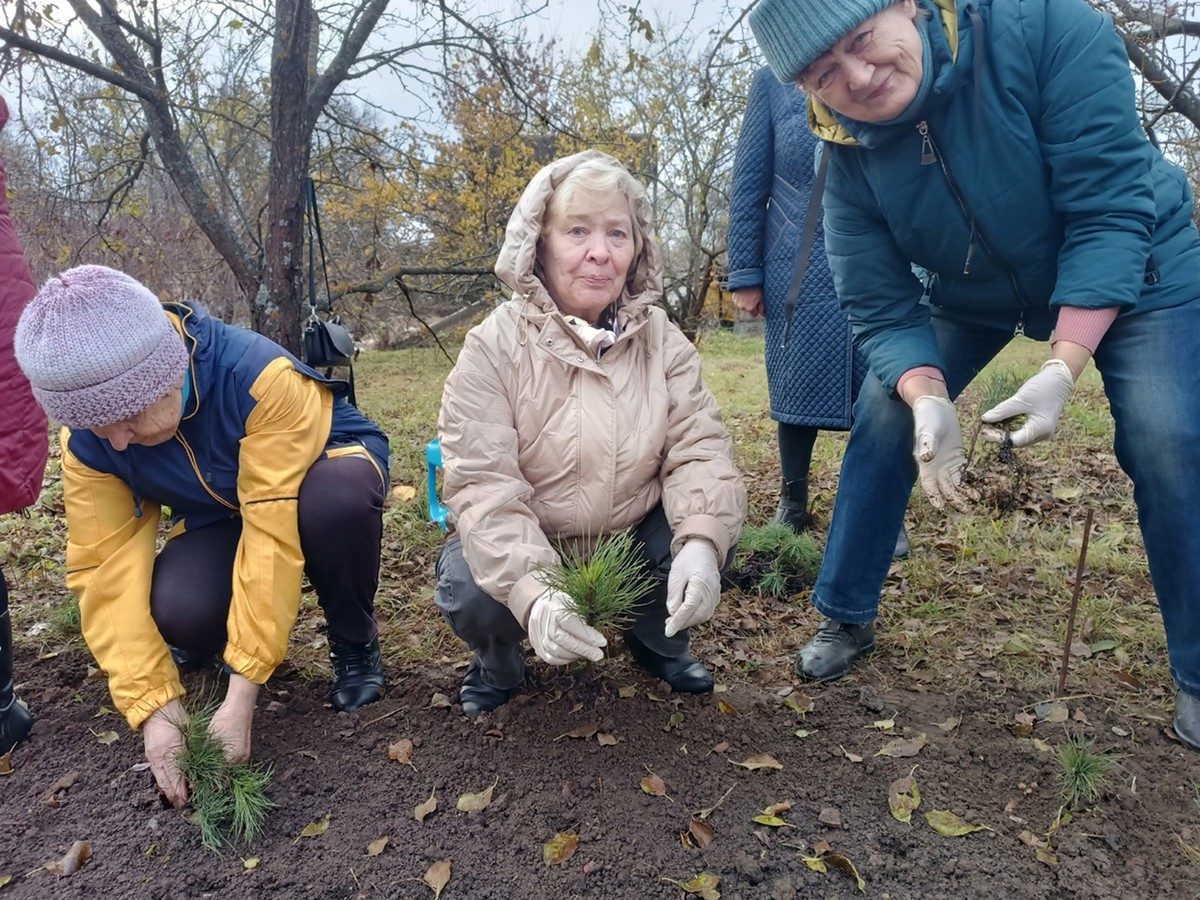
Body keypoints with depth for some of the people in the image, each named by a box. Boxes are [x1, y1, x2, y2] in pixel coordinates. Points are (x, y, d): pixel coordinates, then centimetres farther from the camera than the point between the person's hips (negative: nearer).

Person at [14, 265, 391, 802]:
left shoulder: (261, 378, -38)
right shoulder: (86, 443, -21)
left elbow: (273, 532, -38)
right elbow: (108, 570, -20)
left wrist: (241, 695, -37)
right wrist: (156, 704, -28)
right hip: (220, 517, 3)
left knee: (337, 501, -39)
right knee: (179, 612, -29)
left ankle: (354, 642, -10)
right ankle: (217, 637, 10)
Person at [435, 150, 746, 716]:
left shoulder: (662, 341, -7)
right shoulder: (493, 347, -17)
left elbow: (698, 449, -16)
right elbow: (483, 484, -26)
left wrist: (700, 544, -36)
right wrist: (531, 590, -42)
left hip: (633, 536, 3)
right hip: (517, 545, -2)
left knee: (713, 530, -22)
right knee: (474, 594, -31)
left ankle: (658, 639, 12)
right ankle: (497, 661, 8)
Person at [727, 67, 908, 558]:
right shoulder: (774, 82, 5)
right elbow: (749, 186, 2)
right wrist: (746, 275, -2)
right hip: (800, 274, -1)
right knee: (798, 389, 5)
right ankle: (792, 504, 22)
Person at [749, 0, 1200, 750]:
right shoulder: (849, 159, -23)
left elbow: (1109, 206, -32)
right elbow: (883, 310, -20)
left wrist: (1063, 367, -40)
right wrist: (929, 400, -39)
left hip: (1133, 266, -2)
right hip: (971, 292, 3)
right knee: (884, 422, -8)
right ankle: (847, 619, 10)